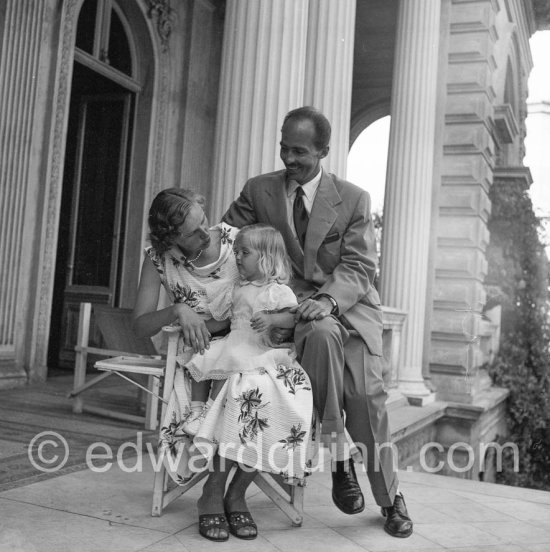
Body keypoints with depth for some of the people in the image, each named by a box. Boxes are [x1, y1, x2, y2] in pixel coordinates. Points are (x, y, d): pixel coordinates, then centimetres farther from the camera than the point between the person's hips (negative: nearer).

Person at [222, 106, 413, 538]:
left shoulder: (354, 199, 1)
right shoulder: (258, 191, 6)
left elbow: (359, 267, -6)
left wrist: (328, 298, -26)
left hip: (350, 302, 0)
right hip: (295, 303, 0)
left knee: (366, 390, -19)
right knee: (323, 334, -36)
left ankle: (390, 497, 4)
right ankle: (339, 459, -22)